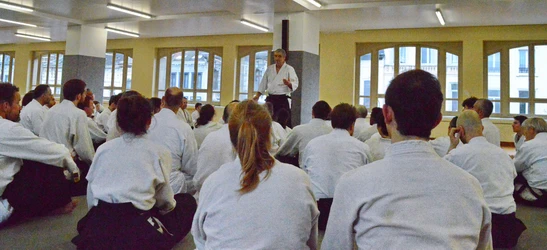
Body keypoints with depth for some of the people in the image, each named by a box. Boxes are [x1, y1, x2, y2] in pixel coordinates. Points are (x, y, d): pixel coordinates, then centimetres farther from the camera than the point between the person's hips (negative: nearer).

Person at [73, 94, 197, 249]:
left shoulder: (103, 149, 5)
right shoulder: (158, 152, -4)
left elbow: (91, 196, 11)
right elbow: (165, 200, 4)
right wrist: (170, 206, 26)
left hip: (99, 226, 6)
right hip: (137, 226, -5)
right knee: (187, 202, 14)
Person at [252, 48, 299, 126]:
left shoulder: (289, 69, 1)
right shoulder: (269, 69, 14)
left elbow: (295, 85, -8)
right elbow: (263, 83, 18)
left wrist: (289, 84, -30)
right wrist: (257, 96, 9)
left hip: (282, 99, -4)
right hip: (270, 99, 4)